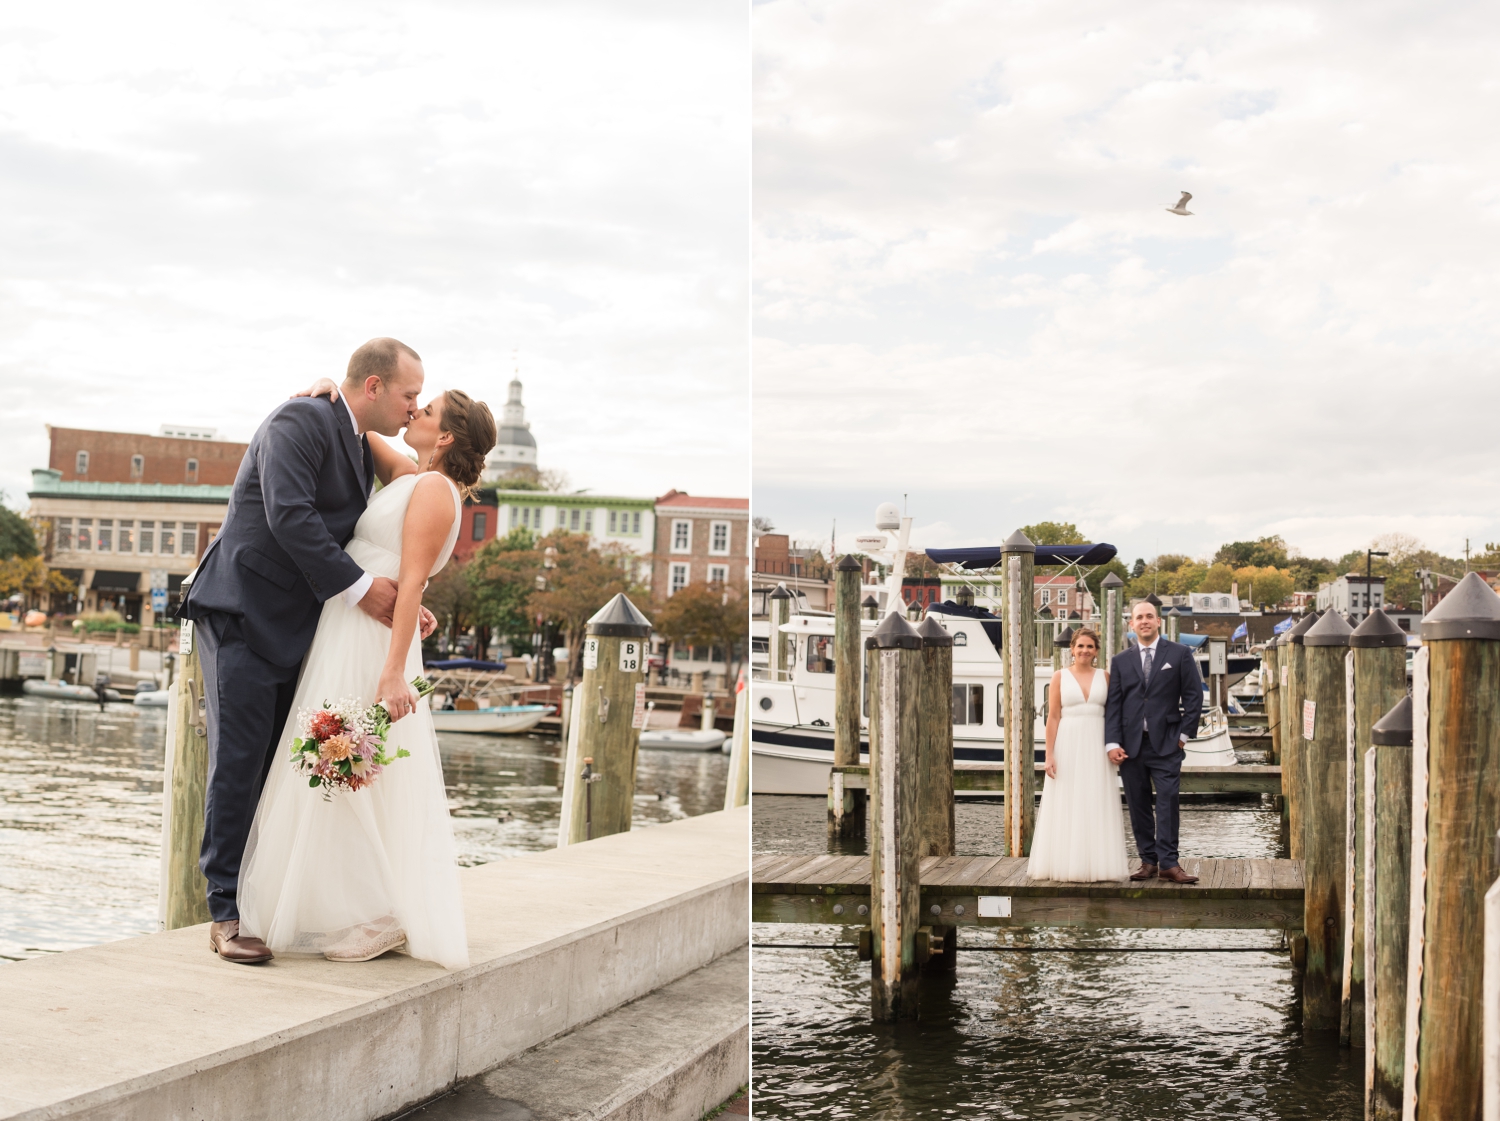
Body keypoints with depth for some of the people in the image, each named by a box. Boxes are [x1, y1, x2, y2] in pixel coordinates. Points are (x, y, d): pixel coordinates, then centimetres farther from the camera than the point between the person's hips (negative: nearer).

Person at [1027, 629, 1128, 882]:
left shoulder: (1105, 677, 9)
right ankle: (1069, 865, 3)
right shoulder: (1060, 676, 3)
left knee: (1097, 805, 2)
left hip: (1097, 746, 2)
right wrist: (1049, 754, -8)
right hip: (1069, 744, -2)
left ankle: (1096, 863, 8)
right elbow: (1053, 717, -1)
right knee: (1068, 806, 0)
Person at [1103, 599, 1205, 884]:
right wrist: (1113, 743, -4)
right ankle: (1148, 861, 9)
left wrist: (1184, 733, -2)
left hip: (1166, 743, -3)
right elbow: (1113, 705, 7)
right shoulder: (1121, 662, 12)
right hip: (1131, 744, 3)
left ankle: (1168, 863, -7)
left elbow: (1194, 696, 4)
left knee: (1167, 802, -9)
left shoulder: (1179, 654, 6)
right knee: (1138, 805, 4)